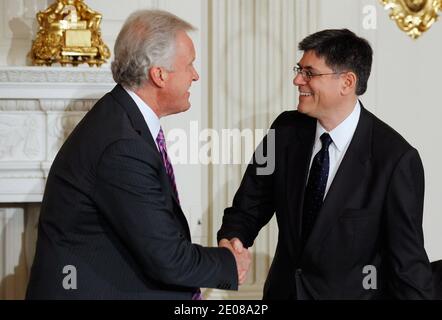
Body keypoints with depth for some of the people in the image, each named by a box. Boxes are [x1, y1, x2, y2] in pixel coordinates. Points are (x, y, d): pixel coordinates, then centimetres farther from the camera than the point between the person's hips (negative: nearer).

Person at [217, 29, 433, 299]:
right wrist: (231, 240, -18)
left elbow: (409, 263, -16)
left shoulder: (396, 159, -20)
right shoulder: (286, 130, -6)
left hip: (353, 292, -4)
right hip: (283, 289, 5)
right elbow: (249, 206, 1)